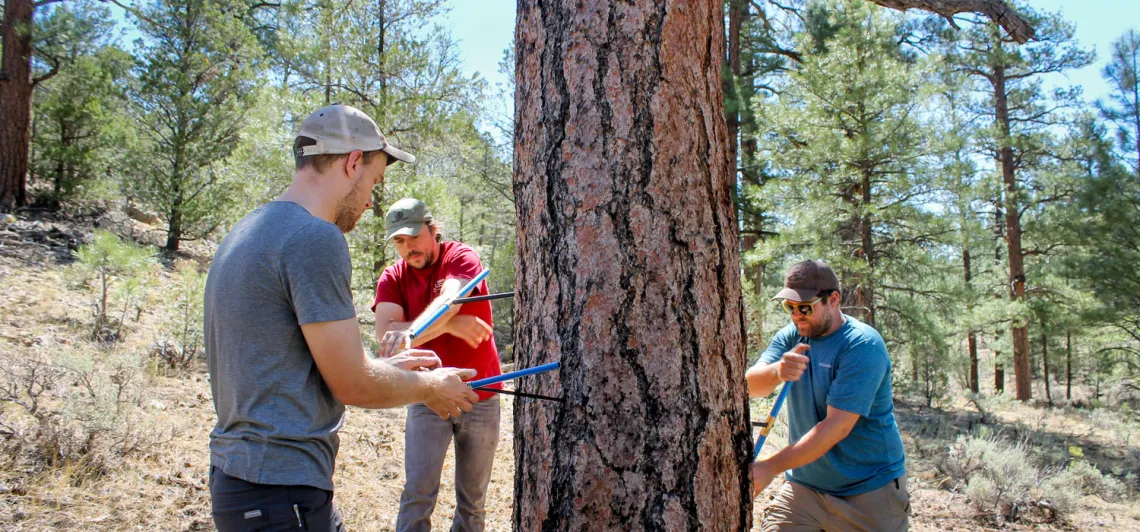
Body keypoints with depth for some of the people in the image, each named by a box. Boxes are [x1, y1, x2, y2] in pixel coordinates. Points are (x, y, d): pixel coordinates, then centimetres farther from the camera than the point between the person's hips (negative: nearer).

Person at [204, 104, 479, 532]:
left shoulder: (248, 232, 13)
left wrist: (388, 367, 18)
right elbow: (352, 385, -16)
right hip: (282, 492, -9)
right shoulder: (316, 238, -17)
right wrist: (430, 387, 1)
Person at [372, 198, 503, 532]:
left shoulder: (462, 259, -8)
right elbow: (385, 334, -15)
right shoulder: (393, 278, 1)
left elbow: (449, 301, -29)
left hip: (480, 396, -1)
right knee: (418, 492, -9)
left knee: (473, 500, 7)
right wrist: (450, 325, -25)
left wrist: (408, 334, -48)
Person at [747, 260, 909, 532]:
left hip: (868, 489, -4)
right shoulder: (791, 336, 2)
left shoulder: (863, 345, -18)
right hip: (805, 484, 5)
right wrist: (777, 371, -35)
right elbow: (750, 386, -12)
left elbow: (838, 426, -25)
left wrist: (770, 467, -28)